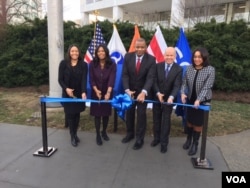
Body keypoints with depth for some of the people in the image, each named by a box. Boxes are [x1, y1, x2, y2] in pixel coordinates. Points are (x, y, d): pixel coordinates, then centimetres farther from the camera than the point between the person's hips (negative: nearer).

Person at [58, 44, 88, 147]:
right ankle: (73, 137, 16)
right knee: (70, 114, 1)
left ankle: (75, 134, 29)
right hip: (67, 94, -1)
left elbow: (84, 80, -12)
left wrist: (83, 92, -27)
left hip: (79, 94, 1)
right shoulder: (63, 63, -3)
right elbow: (60, 79, -2)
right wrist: (66, 88, -19)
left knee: (77, 114, 9)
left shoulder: (83, 65, -2)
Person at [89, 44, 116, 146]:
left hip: (107, 93, 0)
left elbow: (112, 80, -20)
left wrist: (108, 92, -34)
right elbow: (91, 79, -7)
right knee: (97, 114, 3)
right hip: (96, 93, 0)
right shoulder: (93, 64, -6)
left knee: (106, 113, 11)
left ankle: (104, 132, 33)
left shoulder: (112, 64, -10)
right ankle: (98, 135, 17)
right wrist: (96, 90, -23)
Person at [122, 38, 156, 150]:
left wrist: (143, 92, -36)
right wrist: (127, 90, -24)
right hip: (130, 91, 3)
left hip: (142, 92, -3)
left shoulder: (151, 59, -14)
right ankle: (130, 134, 37)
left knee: (141, 114, 5)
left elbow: (150, 78, -21)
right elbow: (125, 75, -11)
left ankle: (139, 139, 21)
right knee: (129, 113, 16)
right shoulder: (128, 57, -8)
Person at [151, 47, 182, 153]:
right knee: (156, 120, 15)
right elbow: (154, 81, -7)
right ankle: (157, 138, 34)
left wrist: (171, 97, -34)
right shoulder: (158, 66, -3)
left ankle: (164, 143, 22)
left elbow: (177, 85, -17)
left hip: (169, 99, -2)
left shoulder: (178, 69, -9)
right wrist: (158, 93, -23)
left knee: (166, 121, 8)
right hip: (157, 97, 2)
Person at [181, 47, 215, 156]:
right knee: (189, 120, 16)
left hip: (203, 101, -3)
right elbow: (184, 83, -1)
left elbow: (207, 87, -18)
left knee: (198, 123, 8)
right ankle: (188, 139, 38)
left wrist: (199, 99, -28)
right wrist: (183, 93, -20)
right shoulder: (189, 68, -3)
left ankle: (195, 144, 26)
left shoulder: (210, 70, -13)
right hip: (190, 99, 3)